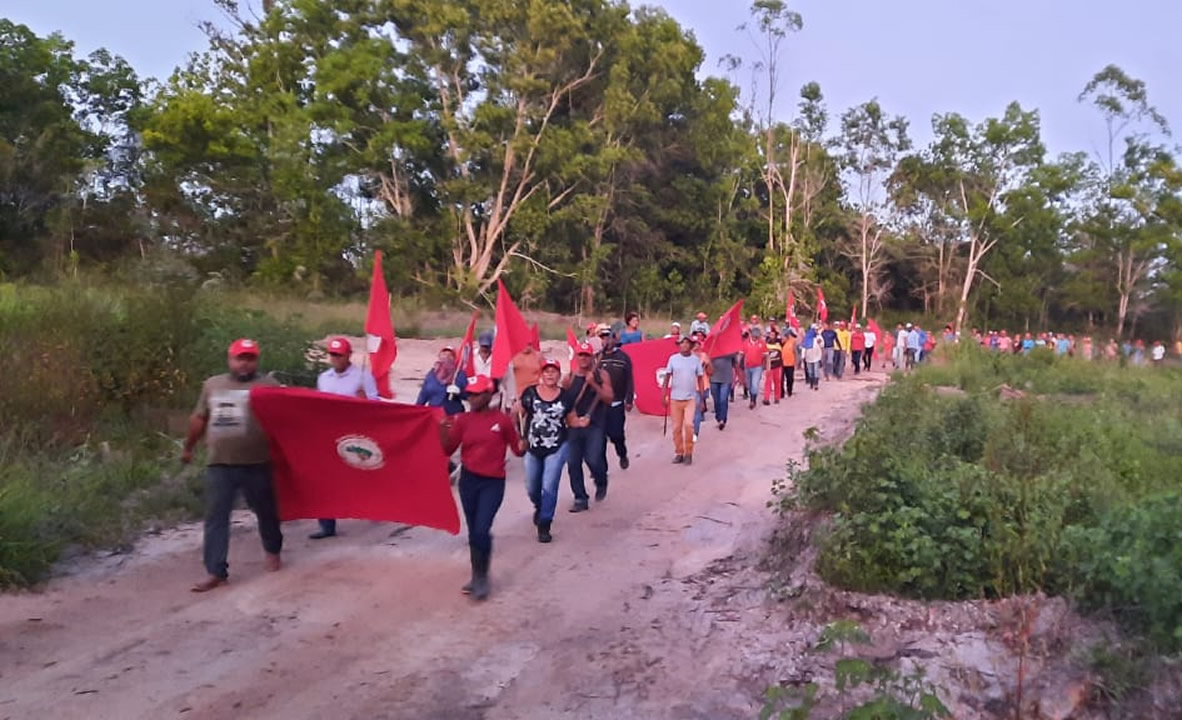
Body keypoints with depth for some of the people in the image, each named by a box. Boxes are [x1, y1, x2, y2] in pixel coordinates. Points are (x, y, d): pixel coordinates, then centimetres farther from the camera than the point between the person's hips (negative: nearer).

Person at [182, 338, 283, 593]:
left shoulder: (268, 384, -1)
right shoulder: (212, 385, 12)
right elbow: (199, 419, 21)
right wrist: (188, 447, 26)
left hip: (257, 464, -3)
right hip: (219, 464, 3)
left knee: (266, 511, 13)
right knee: (215, 517, -1)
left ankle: (272, 551, 36)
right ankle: (215, 571, 4)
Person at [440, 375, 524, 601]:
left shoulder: (503, 419, -8)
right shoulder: (462, 420, 0)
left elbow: (517, 449, -2)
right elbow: (448, 450, -1)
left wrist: (523, 446, -24)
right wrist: (443, 429, -16)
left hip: (493, 483, -4)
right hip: (468, 480, 4)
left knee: (482, 530, -12)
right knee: (473, 531, 13)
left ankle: (481, 577, 8)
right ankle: (477, 576, 28)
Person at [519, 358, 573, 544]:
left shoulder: (566, 396, -5)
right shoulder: (530, 393, -7)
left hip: (557, 448, -2)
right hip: (533, 448, 2)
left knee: (549, 487, -9)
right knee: (532, 488, 18)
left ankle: (544, 526, 6)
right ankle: (539, 507, 52)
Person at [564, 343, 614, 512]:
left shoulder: (601, 375, 1)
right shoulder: (569, 378, 5)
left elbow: (609, 399, -7)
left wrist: (593, 384, -16)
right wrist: (570, 417, -4)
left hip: (595, 426, -3)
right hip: (574, 426, 3)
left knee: (593, 460, -12)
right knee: (573, 463, 0)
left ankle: (601, 483, 21)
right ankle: (580, 499, 14)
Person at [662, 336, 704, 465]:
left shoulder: (696, 360, -1)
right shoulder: (673, 359, -2)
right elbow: (667, 377, 2)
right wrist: (663, 395, -3)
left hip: (690, 398, -1)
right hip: (675, 398, 1)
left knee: (688, 424, -16)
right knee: (677, 427, 5)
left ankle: (689, 453, 1)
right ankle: (679, 453, 20)